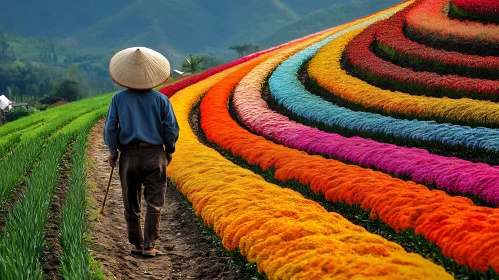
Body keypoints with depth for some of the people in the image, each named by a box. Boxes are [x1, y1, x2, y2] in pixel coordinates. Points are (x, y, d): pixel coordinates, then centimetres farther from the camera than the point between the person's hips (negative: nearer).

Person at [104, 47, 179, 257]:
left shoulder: (119, 99, -2)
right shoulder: (160, 99, -2)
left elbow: (110, 129, -3)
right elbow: (172, 130, -2)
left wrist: (112, 152, 11)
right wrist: (169, 151, 13)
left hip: (129, 156, 1)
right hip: (154, 155, -1)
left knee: (131, 205, 12)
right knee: (154, 204, 2)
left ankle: (137, 245, 18)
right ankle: (149, 247, -2)